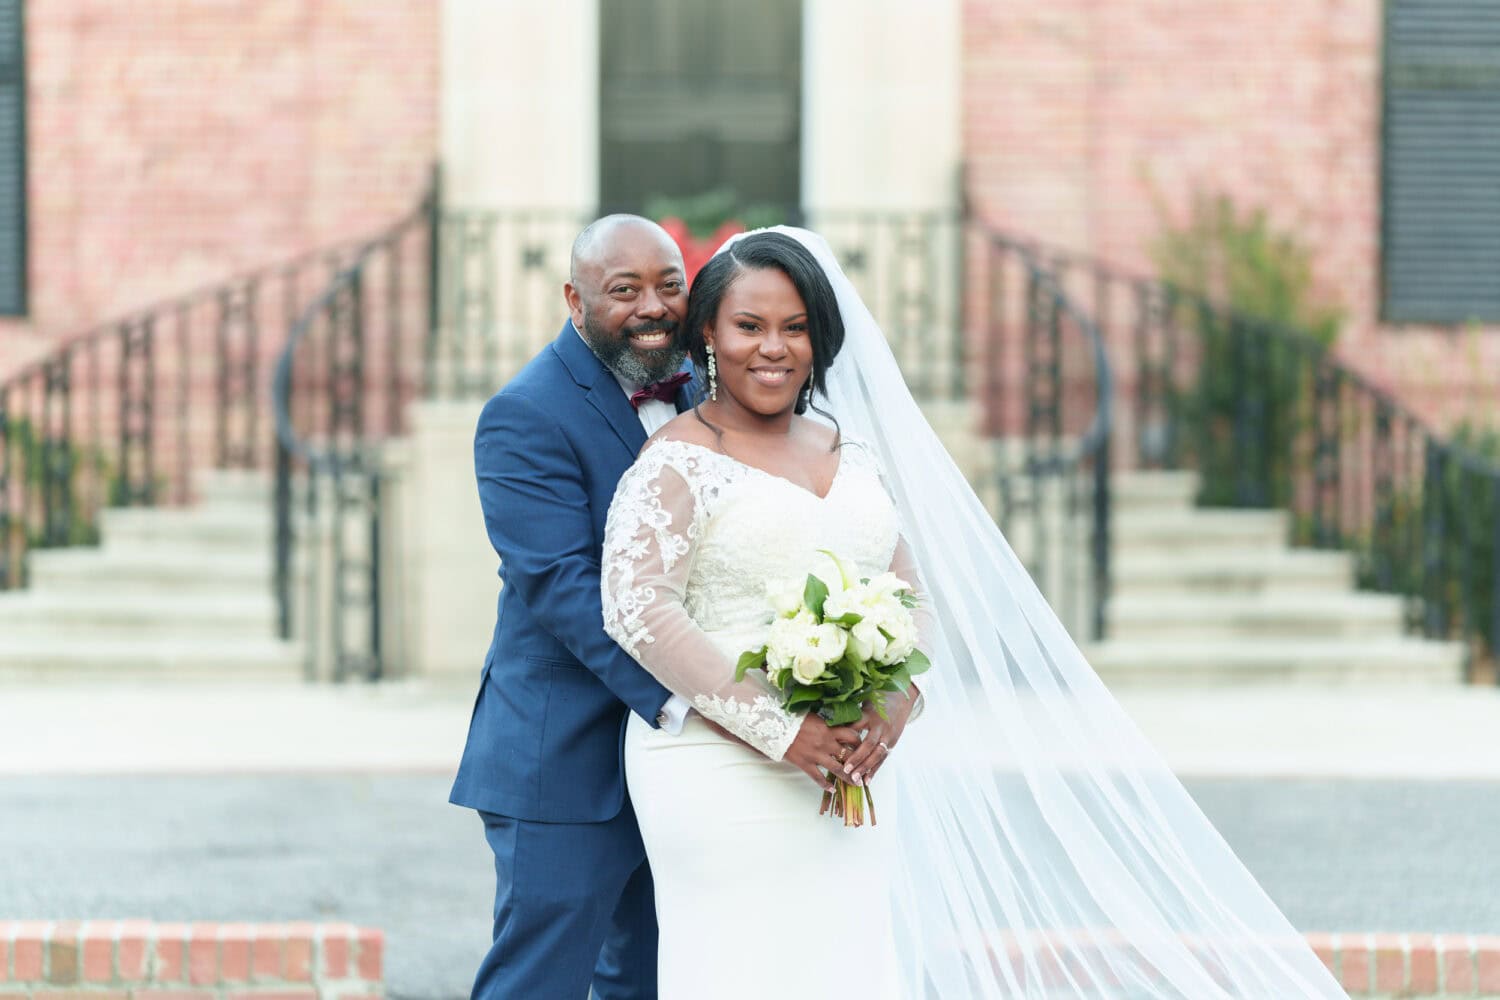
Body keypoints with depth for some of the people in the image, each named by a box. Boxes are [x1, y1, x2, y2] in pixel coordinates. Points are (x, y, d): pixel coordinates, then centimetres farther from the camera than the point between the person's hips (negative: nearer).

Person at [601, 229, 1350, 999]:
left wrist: (896, 701, -6)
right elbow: (637, 611, -16)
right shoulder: (678, 465, -6)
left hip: (849, 777, 6)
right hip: (725, 782, -6)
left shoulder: (849, 451, 14)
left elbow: (911, 593, 15)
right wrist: (780, 730, -19)